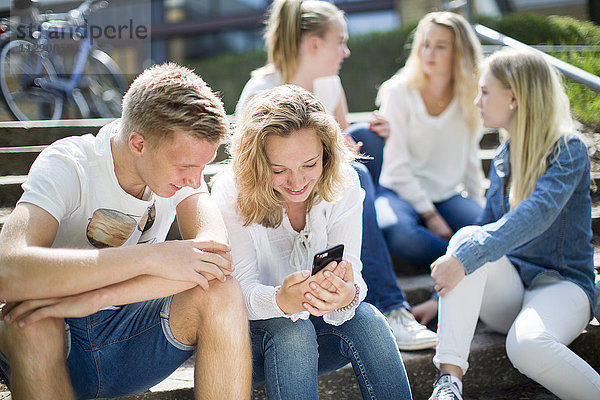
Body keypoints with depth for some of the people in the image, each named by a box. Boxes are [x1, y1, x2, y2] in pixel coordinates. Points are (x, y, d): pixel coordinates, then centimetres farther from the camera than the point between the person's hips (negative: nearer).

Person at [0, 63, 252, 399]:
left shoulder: (184, 159, -7)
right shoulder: (65, 166, -20)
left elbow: (216, 252, -25)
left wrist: (95, 298, -34)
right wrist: (150, 257, -38)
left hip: (134, 332, 3)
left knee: (222, 291, -25)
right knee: (28, 319, -36)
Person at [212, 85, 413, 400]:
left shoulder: (342, 186, -11)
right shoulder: (231, 195, -18)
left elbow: (348, 267, -20)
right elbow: (240, 286, -25)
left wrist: (347, 293, -47)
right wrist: (281, 301, -50)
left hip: (323, 323, 3)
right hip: (252, 330, -2)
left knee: (368, 321, -28)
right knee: (292, 332, -36)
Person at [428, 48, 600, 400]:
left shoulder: (568, 150, -8)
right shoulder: (503, 158, 14)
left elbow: (538, 213, -26)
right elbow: (489, 229, 18)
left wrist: (466, 256, -35)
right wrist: (440, 297, 14)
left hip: (561, 284, -6)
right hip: (506, 289, 6)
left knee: (527, 345, -39)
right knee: (467, 236, -26)